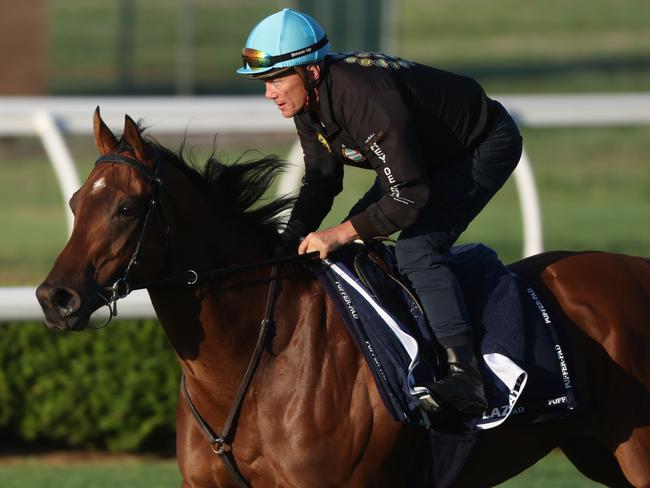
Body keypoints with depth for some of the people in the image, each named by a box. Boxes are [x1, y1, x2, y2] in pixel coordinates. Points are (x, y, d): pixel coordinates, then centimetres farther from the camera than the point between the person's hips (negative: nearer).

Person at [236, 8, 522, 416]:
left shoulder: (367, 101, -38)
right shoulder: (308, 100, -10)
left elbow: (410, 198, -36)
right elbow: (320, 181, 1)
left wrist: (341, 234, -35)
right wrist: (291, 242, -11)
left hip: (487, 145, -10)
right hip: (428, 152, 10)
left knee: (416, 248, -26)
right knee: (356, 242, 7)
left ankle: (465, 373, -33)